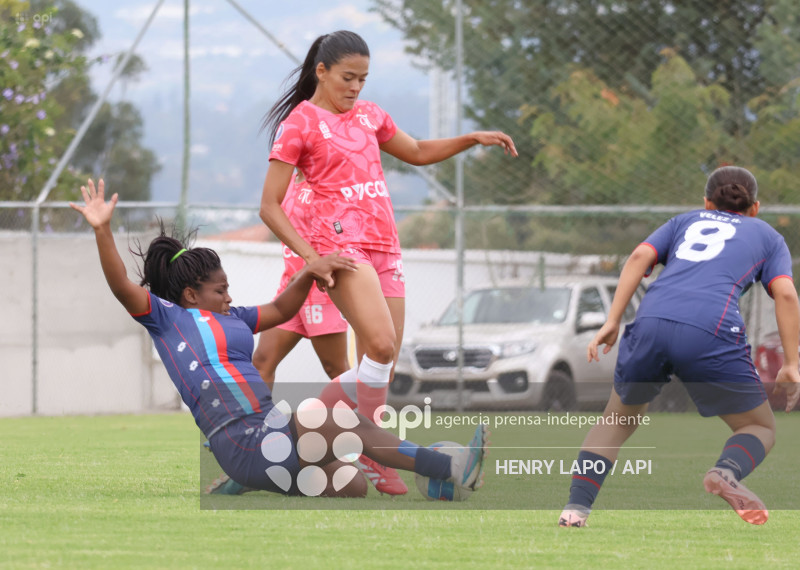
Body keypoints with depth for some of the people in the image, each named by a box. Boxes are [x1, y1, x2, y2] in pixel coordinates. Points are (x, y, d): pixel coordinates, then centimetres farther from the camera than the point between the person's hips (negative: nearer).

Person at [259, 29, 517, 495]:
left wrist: (473, 139, 18)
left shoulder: (369, 115, 17)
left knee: (383, 369, 2)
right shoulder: (301, 122, -1)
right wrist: (311, 256, -13)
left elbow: (418, 152, 33)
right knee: (381, 346, -24)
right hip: (341, 242, -7)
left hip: (385, 247, 7)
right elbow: (270, 206, -3)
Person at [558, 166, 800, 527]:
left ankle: (576, 506, 8)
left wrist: (612, 321, 8)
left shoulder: (685, 222, 31)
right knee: (760, 428, 15)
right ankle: (727, 472, -19)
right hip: (711, 332, -3)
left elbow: (640, 257, 13)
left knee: (619, 418, 26)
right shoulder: (767, 236, 27)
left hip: (651, 324, 3)